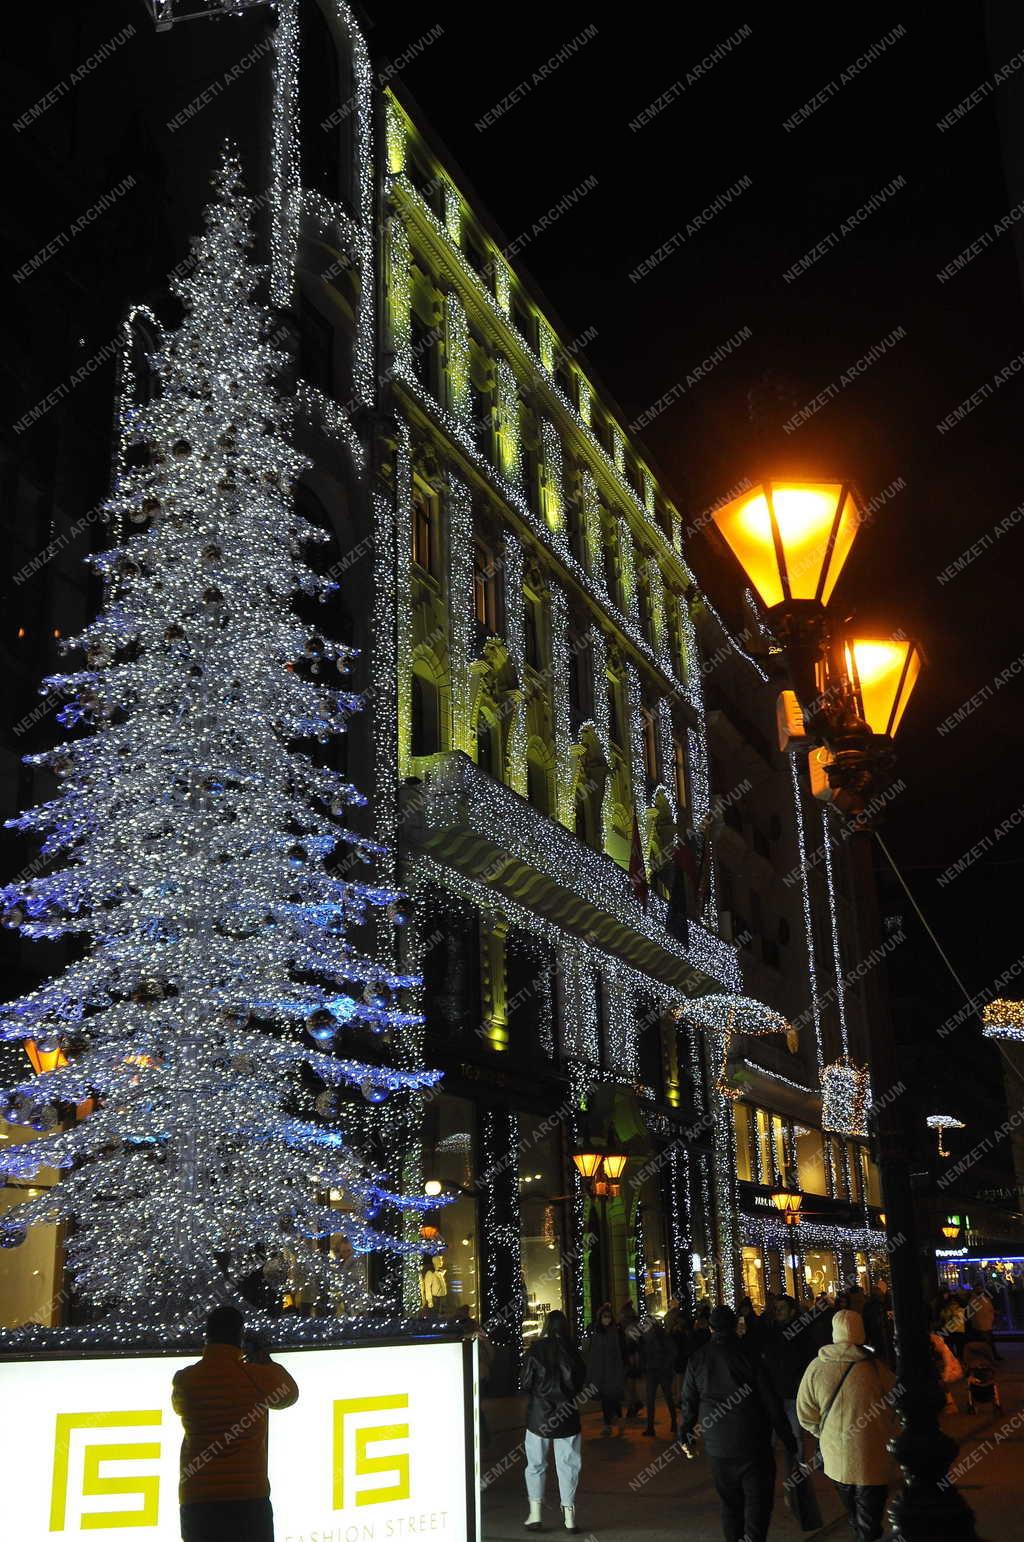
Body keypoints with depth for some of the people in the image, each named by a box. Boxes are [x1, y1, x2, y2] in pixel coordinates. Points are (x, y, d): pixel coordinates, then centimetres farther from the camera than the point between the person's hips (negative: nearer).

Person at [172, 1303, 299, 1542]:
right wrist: (267, 1363, 37)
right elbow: (289, 1394, 20)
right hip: (250, 1498, -1)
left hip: (197, 1500, 1)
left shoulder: (185, 1380, 0)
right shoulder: (258, 1376, -2)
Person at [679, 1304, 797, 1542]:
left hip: (717, 1445, 3)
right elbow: (770, 1400, -7)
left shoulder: (697, 1358, 1)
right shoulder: (748, 1354, -8)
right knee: (758, 1501, 2)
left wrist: (685, 1431, 22)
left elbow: (689, 1401, 6)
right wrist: (788, 1437, 0)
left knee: (730, 1503, 17)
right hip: (753, 1443, -3)